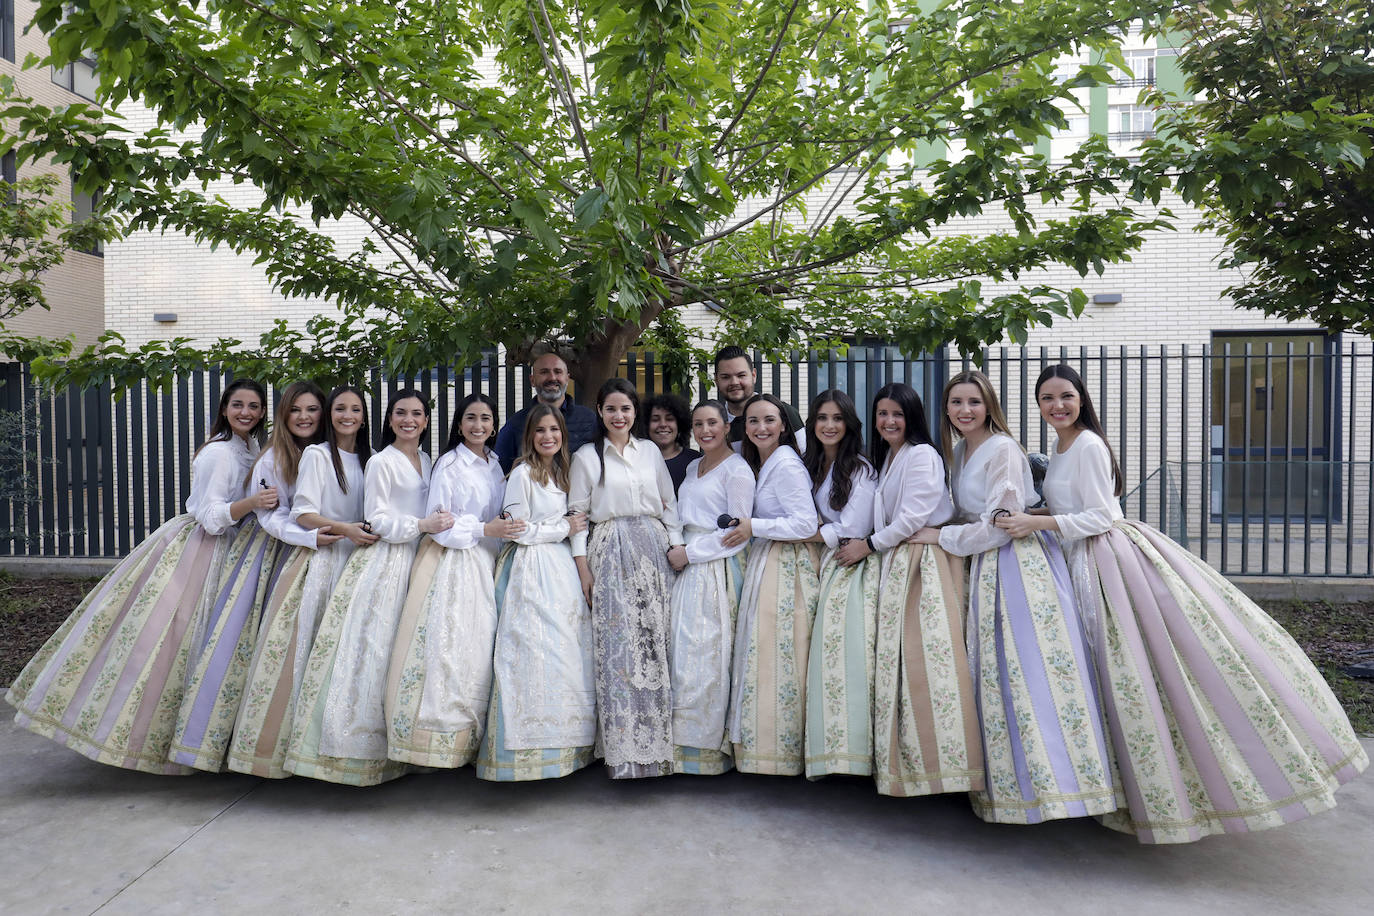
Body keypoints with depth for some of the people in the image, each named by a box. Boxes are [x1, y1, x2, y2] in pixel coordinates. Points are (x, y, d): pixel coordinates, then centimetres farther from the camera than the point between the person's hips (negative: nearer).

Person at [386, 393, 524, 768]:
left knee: (478, 649, 5)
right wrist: (484, 530, -15)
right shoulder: (450, 463, -4)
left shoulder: (495, 466, 15)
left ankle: (468, 737, 13)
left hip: (485, 566, 6)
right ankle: (435, 736, 0)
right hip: (451, 564, -6)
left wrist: (504, 529, 3)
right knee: (447, 647, -10)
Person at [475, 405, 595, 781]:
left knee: (566, 653, 4)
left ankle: (561, 744, 12)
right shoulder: (522, 474, -7)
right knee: (535, 654, -10)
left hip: (561, 566, 7)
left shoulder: (560, 473, 16)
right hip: (531, 570, -7)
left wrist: (571, 527, 4)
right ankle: (528, 750, -1)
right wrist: (565, 529, -5)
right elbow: (520, 531, -11)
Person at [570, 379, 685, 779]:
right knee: (618, 646, -6)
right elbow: (577, 513, 2)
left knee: (655, 642, 3)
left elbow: (669, 503, 14)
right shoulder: (586, 456, 4)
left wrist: (677, 545, 4)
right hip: (611, 554, -3)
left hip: (653, 550, 3)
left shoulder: (651, 451, 12)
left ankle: (656, 741, 16)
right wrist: (582, 565, -5)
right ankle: (624, 750, 2)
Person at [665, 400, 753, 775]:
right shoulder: (693, 467, 18)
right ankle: (682, 743, 16)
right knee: (681, 650, 6)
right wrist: (676, 550, 7)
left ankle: (706, 748, 7)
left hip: (717, 570, -7)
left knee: (705, 653, -5)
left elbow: (738, 532, -11)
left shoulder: (737, 469, -7)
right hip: (686, 567, 7)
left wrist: (689, 553, -11)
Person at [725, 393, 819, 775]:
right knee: (760, 654, 11)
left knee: (777, 656, -4)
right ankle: (762, 744, 21)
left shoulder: (785, 465, -14)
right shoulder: (759, 464, 16)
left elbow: (806, 524, -19)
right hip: (764, 565, 9)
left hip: (785, 568, -9)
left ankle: (782, 748, 8)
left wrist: (754, 527, -16)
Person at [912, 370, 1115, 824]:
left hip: (1018, 565, -8)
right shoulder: (958, 451, 14)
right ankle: (1010, 783, 17)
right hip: (985, 569, 8)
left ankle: (1054, 779, 2)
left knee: (1031, 673, -7)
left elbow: (999, 526, -15)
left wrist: (940, 537, -8)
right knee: (994, 677, 9)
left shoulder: (1002, 450, -12)